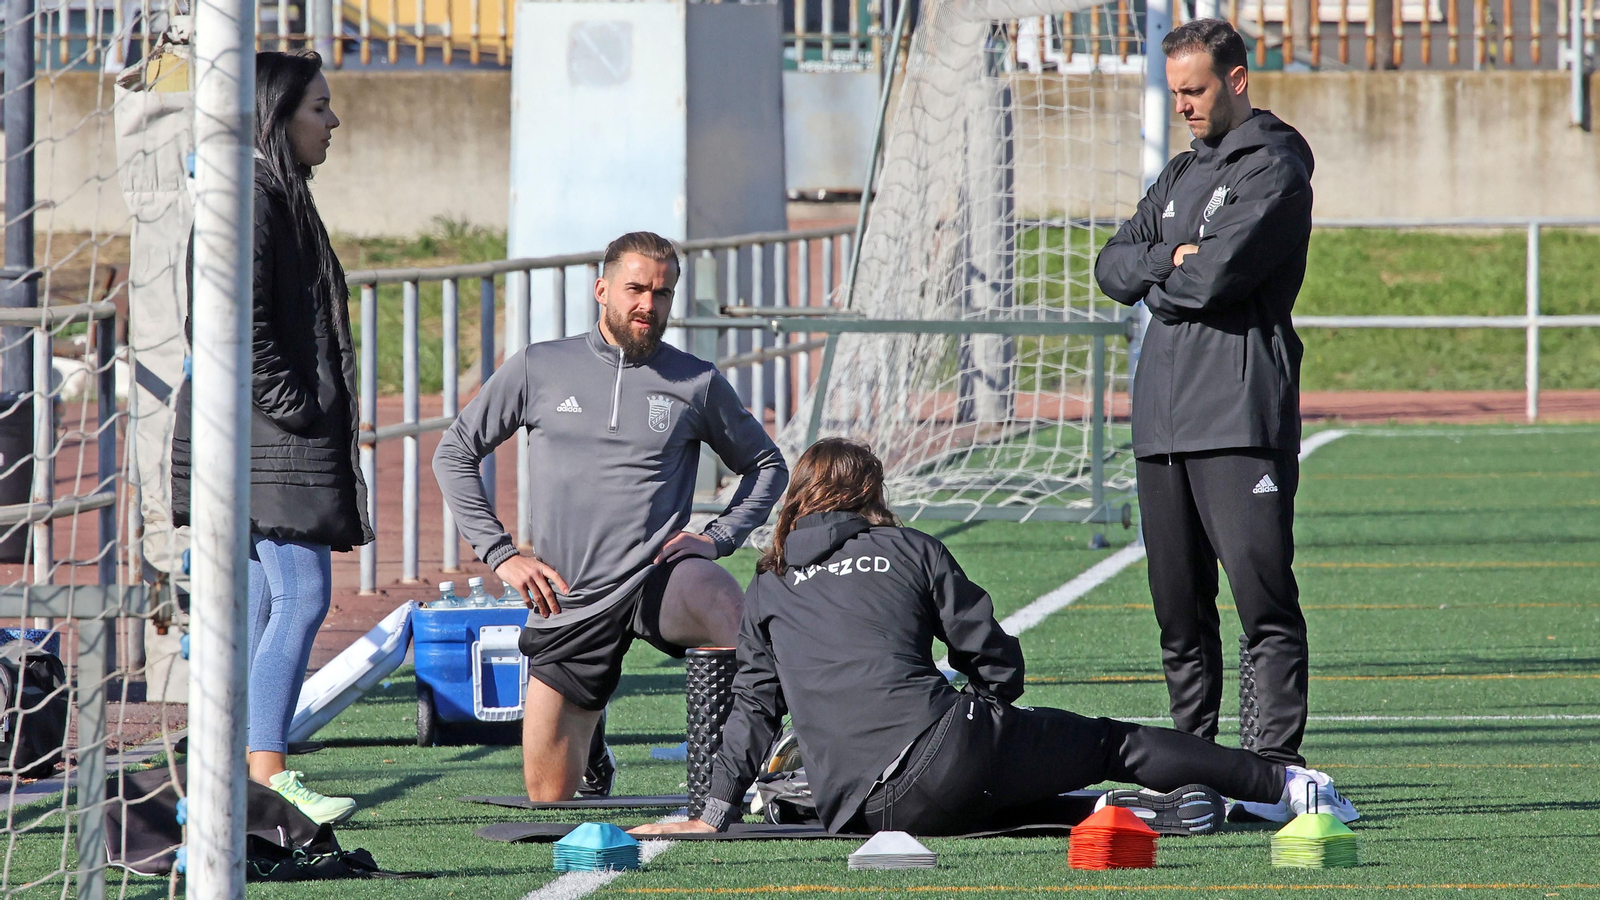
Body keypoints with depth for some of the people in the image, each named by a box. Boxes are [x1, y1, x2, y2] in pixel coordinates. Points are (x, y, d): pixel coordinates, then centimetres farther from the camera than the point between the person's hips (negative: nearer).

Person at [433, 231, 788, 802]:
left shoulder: (698, 384, 7)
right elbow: (454, 455, 12)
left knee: (736, 617, -38)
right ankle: (588, 744, 37)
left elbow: (767, 466, 20)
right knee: (549, 795, 2)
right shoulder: (538, 370, 6)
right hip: (570, 600, 1)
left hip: (659, 577, -1)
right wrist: (501, 555, 3)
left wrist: (716, 538, 3)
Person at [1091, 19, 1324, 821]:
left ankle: (1278, 761, -15)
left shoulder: (1273, 166, -3)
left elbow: (1220, 272, -15)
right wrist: (1168, 258, -2)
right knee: (1178, 604, 9)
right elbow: (1113, 267, 17)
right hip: (1162, 416, 8)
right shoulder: (1182, 175, 24)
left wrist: (1159, 279, 4)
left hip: (1240, 415, -8)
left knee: (1263, 594, -12)